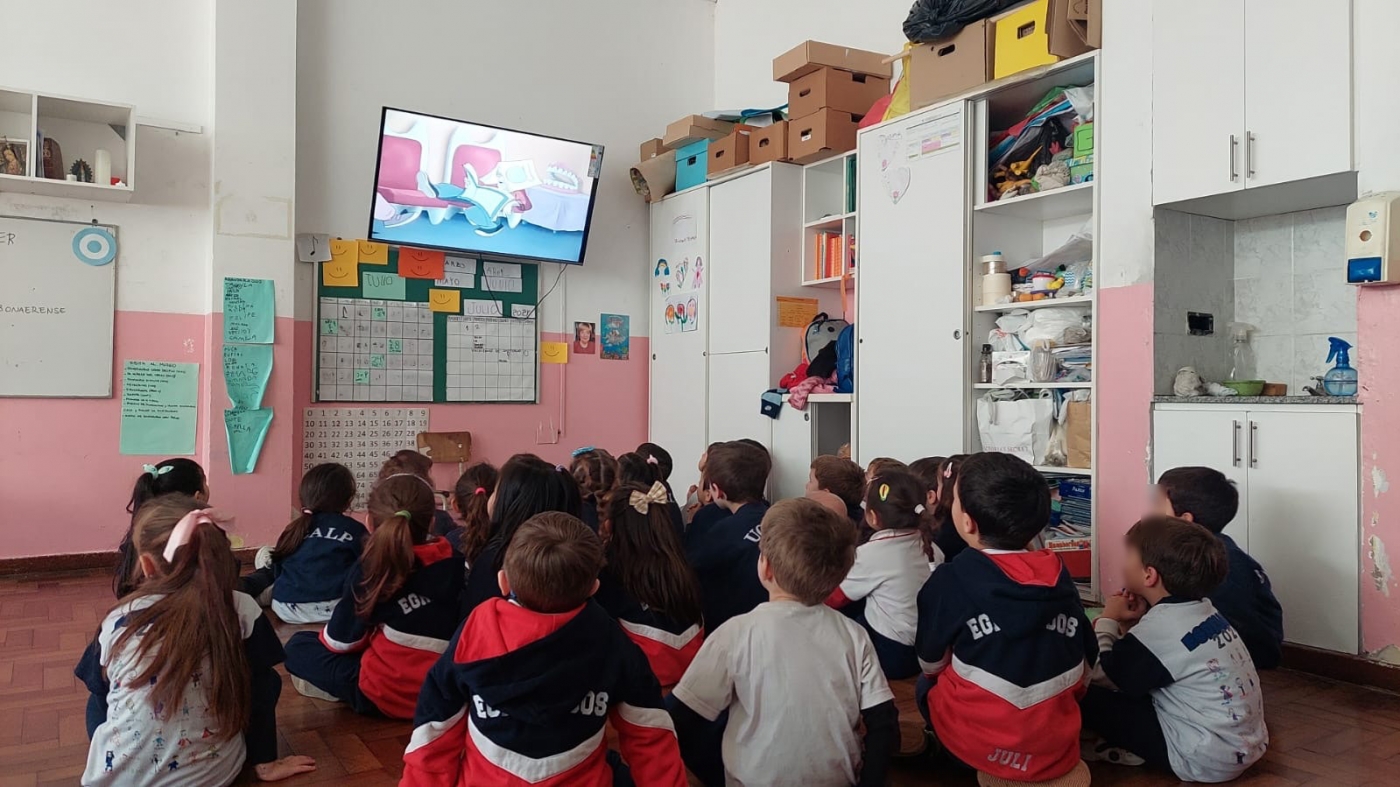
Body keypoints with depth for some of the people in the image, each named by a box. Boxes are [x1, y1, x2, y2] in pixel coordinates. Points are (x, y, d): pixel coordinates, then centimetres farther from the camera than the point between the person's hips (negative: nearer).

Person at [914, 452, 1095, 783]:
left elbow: (931, 663, 0)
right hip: (1058, 749, 4)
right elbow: (1085, 667, 7)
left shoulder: (951, 580, -14)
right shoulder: (1059, 576, -3)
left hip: (984, 747, -4)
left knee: (926, 686, 21)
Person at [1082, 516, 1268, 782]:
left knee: (1089, 697, -11)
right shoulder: (1200, 610, 5)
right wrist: (1137, 622, -3)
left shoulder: (1158, 628, -21)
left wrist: (1108, 621, -5)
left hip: (1207, 760, -9)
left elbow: (1096, 675, -18)